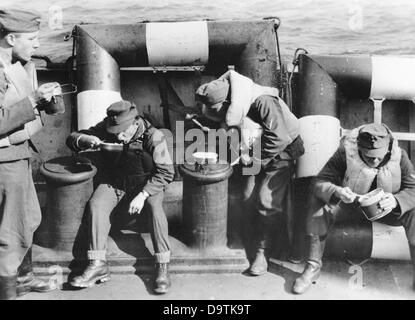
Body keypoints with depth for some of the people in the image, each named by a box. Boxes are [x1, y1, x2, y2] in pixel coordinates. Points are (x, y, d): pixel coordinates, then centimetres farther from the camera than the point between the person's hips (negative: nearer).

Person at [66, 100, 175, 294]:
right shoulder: (105, 129, -8)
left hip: (146, 184, -3)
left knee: (154, 205, -33)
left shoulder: (153, 137, -18)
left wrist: (143, 194, -29)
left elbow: (166, 172, -17)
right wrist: (86, 140, -28)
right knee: (95, 204, -25)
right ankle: (98, 265, -24)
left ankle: (162, 266, -29)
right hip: (112, 184, 3)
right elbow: (71, 139, -3)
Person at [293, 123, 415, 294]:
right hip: (350, 204, -1)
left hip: (384, 208, 1)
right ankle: (313, 267, -21)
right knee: (319, 201, -29)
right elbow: (320, 182, -24)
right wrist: (337, 192, -46)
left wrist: (395, 200, -41)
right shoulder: (346, 152, -24)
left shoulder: (399, 156, -19)